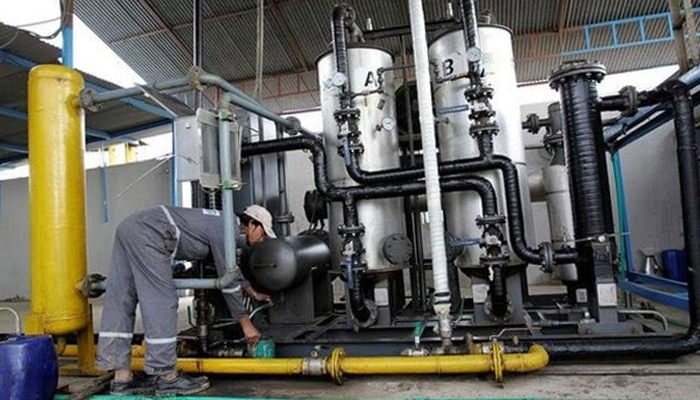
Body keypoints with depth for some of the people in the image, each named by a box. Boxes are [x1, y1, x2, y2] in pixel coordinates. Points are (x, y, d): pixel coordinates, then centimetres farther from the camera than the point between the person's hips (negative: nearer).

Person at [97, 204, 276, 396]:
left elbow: (231, 269, 34)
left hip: (131, 225, 10)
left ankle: (122, 377, 15)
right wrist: (246, 323, 3)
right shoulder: (224, 229, -6)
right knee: (161, 302, -6)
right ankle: (167, 377, 1)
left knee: (120, 302, 8)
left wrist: (254, 293, 41)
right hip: (148, 233, -10)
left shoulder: (219, 224, 21)